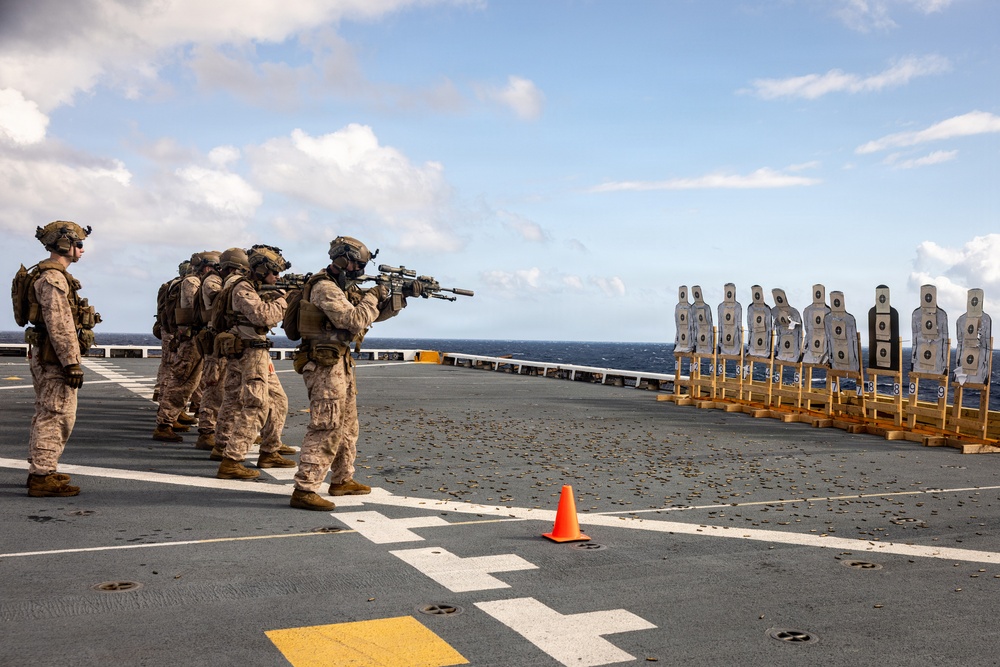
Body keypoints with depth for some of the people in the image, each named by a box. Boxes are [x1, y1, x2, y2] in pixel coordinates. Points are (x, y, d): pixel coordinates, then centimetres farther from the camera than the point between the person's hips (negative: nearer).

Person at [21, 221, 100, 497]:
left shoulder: (54, 275, 17)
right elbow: (59, 324, -22)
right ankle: (42, 478, -6)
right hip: (56, 357, -11)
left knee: (47, 414, 16)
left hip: (47, 357, 11)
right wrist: (72, 363, -24)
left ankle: (41, 471, 25)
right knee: (58, 415, -8)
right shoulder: (53, 277, -16)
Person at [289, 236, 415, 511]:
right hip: (324, 365, -10)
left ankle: (342, 480, 30)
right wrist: (372, 297, -10)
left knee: (347, 426, 18)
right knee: (326, 428, -13)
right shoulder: (325, 287, -16)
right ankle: (304, 490, -12)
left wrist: (402, 296, 9)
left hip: (340, 364, 10)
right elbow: (355, 320, -25)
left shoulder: (345, 287, 15)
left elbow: (376, 314, 21)